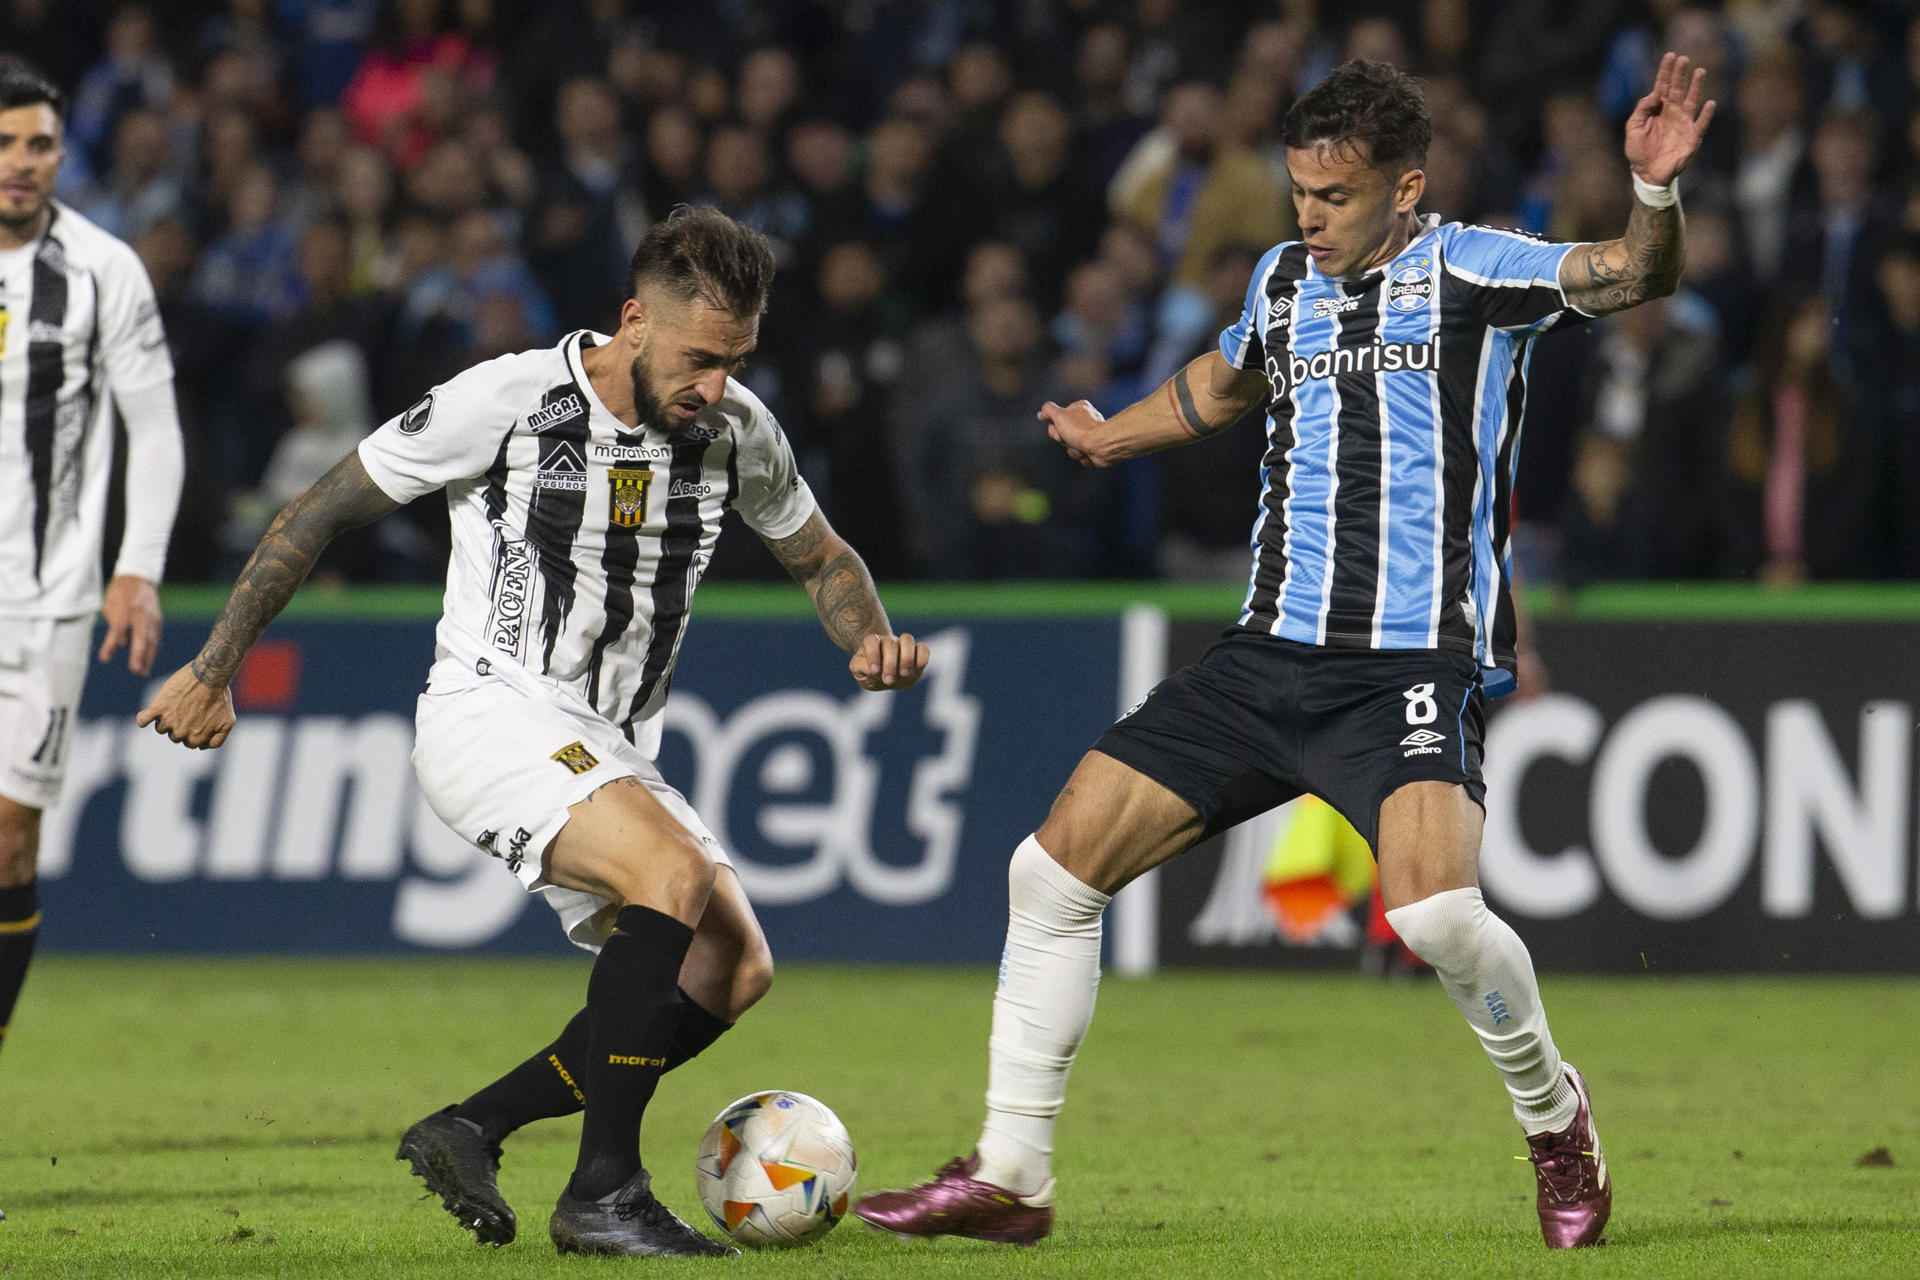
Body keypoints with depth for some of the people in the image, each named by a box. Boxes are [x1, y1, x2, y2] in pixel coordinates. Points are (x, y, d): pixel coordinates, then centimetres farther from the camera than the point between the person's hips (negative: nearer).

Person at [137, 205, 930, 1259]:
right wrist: (213, 670, -1)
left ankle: (469, 1130, 1)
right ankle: (603, 1193, -25)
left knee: (733, 970, -8)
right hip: (491, 711, -7)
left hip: (611, 752, 7)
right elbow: (321, 510, -4)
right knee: (677, 873, -30)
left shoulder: (735, 430, 0)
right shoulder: (505, 402, -15)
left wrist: (868, 638, -5)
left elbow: (820, 556, 19)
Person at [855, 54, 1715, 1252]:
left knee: (1436, 908, -29)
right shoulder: (1283, 280, 13)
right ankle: (1011, 1177, 11)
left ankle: (1553, 1111, 3)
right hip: (1268, 657, 6)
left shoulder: (1473, 271, -4)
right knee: (1055, 865, 0)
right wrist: (1111, 437, 45)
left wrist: (1656, 194, -39)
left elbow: (1633, 274, -20)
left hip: (1415, 663, -6)